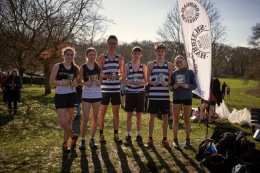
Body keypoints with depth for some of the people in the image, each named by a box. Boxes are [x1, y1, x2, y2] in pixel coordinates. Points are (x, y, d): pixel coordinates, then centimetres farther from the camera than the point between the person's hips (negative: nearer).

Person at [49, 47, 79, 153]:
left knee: (69, 120, 8)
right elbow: (51, 82, -4)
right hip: (60, 96, -2)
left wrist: (75, 84, -7)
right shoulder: (57, 66, -2)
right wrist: (60, 82, -22)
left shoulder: (75, 68, 5)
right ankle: (73, 136, 16)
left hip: (72, 95, 3)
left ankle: (65, 142, 25)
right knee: (62, 121, -11)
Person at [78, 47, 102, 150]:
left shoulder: (98, 67, 5)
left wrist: (99, 82, -10)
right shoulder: (83, 67, -2)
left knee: (95, 118, 7)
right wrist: (85, 83, -18)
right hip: (86, 95, -3)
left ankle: (92, 139, 18)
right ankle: (82, 140, 11)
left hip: (97, 95, 3)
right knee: (85, 118, -4)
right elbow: (80, 81, 2)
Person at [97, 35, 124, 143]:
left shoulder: (120, 58, 9)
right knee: (102, 112, 5)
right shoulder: (102, 57, 1)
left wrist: (119, 75, -6)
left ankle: (116, 135, 17)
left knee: (116, 112, 6)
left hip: (116, 89, 3)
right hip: (104, 89, -2)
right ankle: (101, 134, 16)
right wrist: (104, 75, -17)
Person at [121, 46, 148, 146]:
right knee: (129, 115, 4)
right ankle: (128, 136, 14)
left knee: (139, 115, 7)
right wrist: (131, 82, -21)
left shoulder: (143, 66, 5)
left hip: (140, 93, 1)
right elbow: (123, 81, -2)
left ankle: (138, 135, 18)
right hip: (130, 93, -1)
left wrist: (141, 83, -18)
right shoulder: (127, 66, 1)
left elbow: (146, 81, 5)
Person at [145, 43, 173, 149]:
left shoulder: (169, 65, 8)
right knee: (152, 116, 6)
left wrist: (167, 83, -12)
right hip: (153, 95, -1)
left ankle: (164, 139, 20)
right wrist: (152, 82, -14)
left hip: (165, 95, 1)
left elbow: (171, 80, 10)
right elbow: (147, 79, 7)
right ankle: (150, 139, 18)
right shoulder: (151, 64, 5)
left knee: (165, 117, 6)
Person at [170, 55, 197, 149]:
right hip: (176, 98, 1)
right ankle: (175, 139, 15)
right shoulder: (173, 73, 3)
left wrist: (188, 86, -18)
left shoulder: (190, 72, -1)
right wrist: (173, 87, -15)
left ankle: (187, 140, 20)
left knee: (187, 120, 8)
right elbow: (170, 86, 7)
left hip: (187, 98, -1)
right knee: (176, 120, 4)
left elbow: (195, 85, 1)